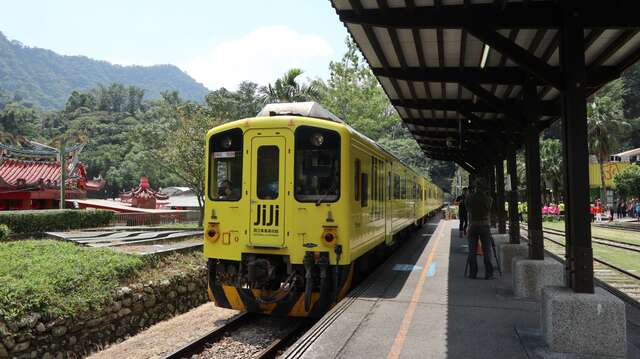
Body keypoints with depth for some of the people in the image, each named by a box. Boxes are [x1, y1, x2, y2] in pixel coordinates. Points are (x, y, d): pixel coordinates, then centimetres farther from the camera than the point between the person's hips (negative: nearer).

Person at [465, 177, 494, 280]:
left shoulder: (469, 198, -2)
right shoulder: (488, 198, -5)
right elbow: (489, 211, 10)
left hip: (472, 226, 1)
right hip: (485, 225, -1)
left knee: (472, 251, 5)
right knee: (487, 251, 2)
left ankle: (472, 273, 7)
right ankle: (488, 274, 1)